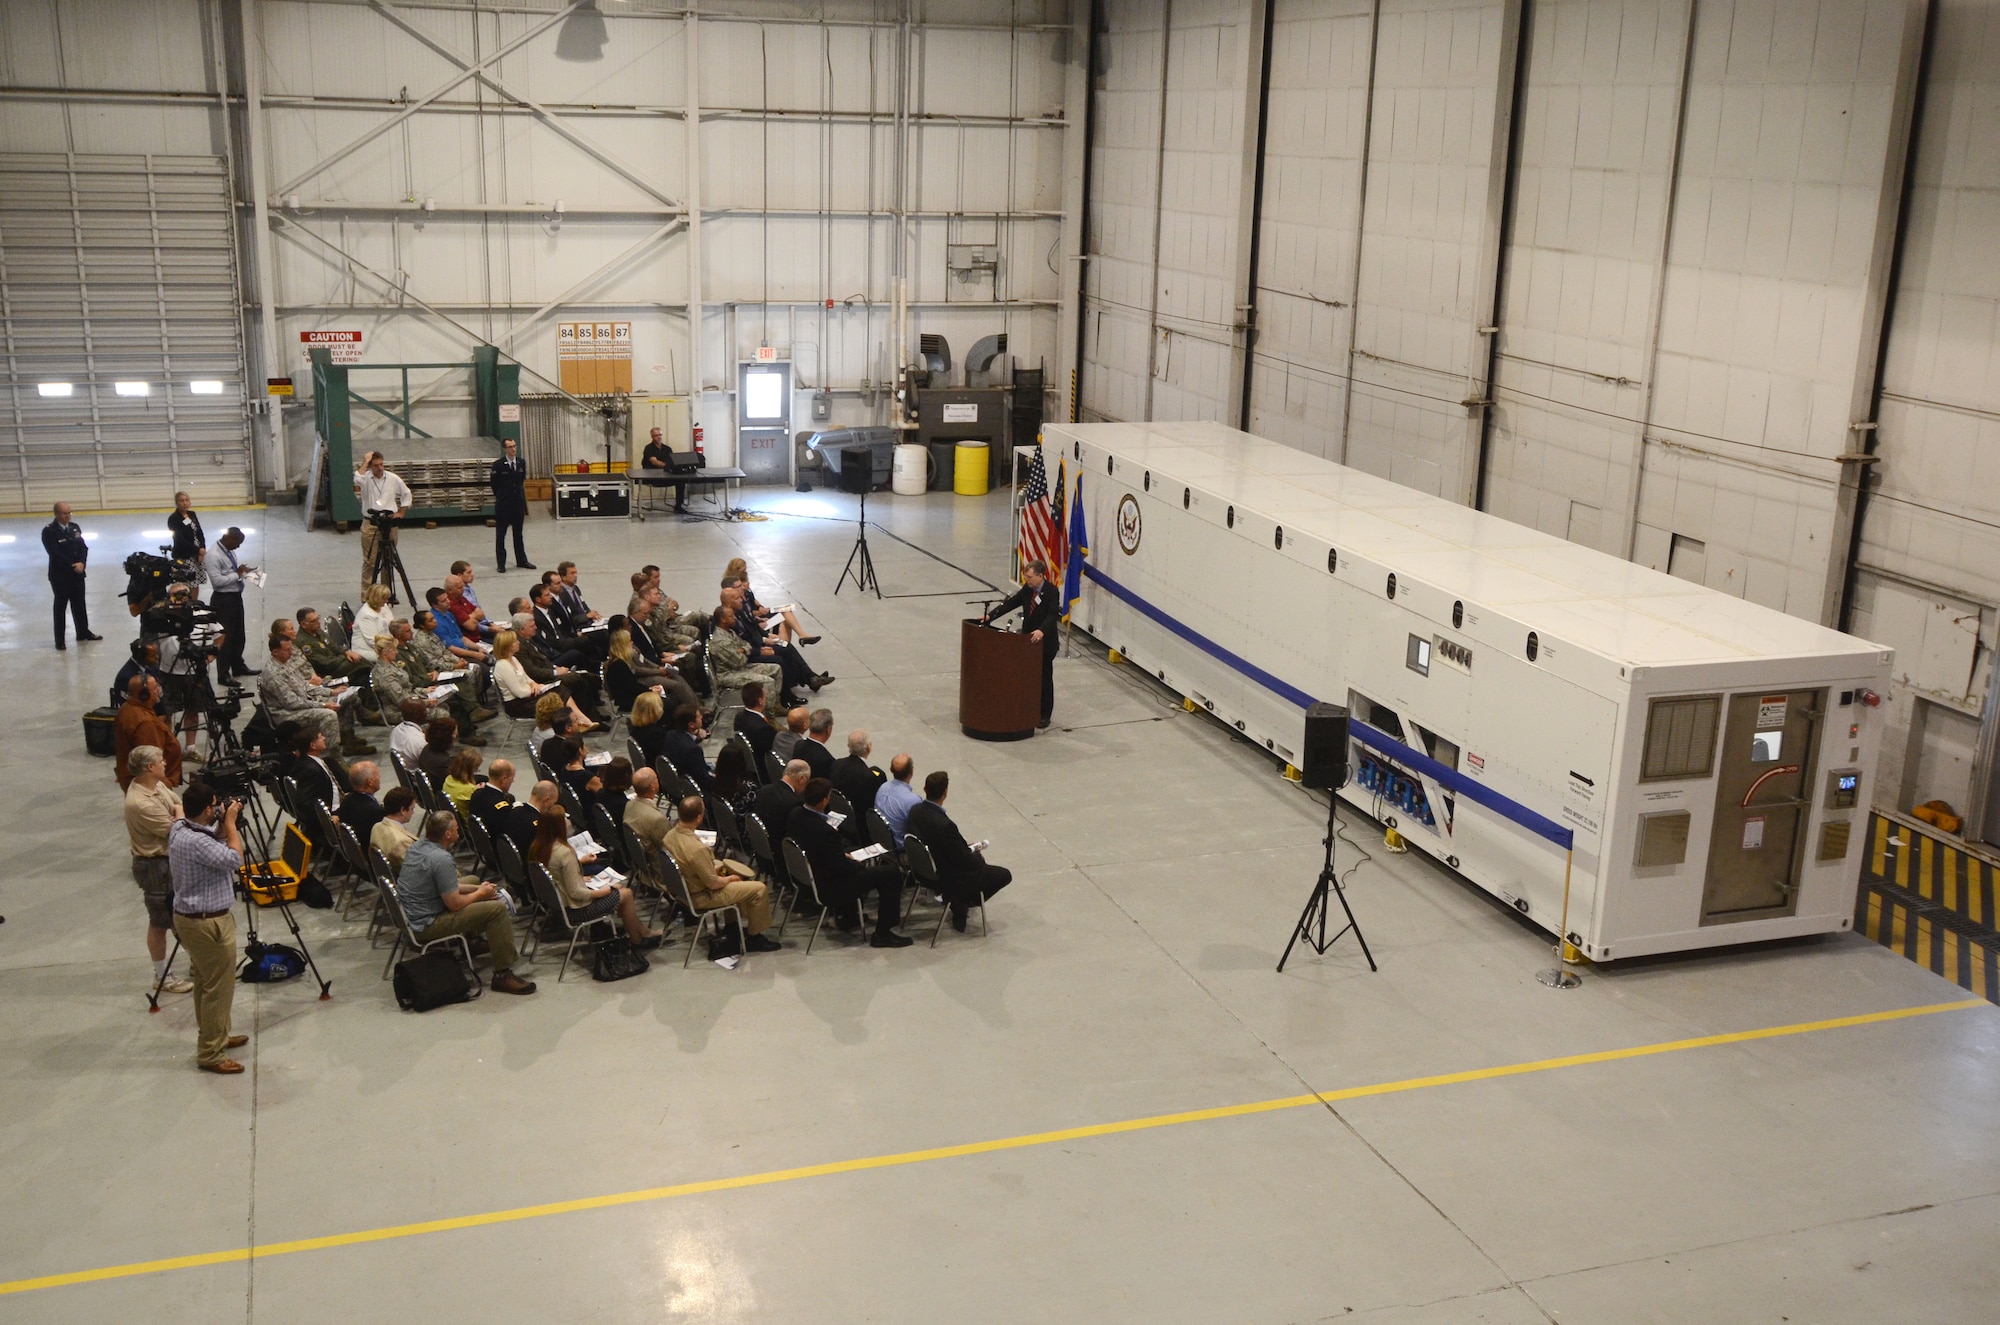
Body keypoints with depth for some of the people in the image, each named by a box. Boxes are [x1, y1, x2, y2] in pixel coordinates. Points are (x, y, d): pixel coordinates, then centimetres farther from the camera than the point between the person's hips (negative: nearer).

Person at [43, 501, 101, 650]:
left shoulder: (75, 527, 6)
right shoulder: (49, 531, -13)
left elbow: (83, 547, 5)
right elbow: (55, 554, -18)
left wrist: (82, 563, -13)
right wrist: (72, 566, -18)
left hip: (77, 573, 6)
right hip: (60, 575, -6)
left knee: (80, 604, 17)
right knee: (60, 606, 2)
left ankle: (83, 632, 32)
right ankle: (59, 640, 8)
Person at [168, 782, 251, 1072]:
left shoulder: (179, 828, 4)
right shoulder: (195, 842, -28)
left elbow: (216, 847, 16)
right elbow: (235, 859, -27)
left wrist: (223, 825, 1)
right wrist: (230, 823, -17)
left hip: (192, 917, 11)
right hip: (207, 923, -11)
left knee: (206, 983, 22)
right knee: (218, 988, -1)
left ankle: (218, 1036, 36)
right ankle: (210, 1054, 6)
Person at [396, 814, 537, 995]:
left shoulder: (417, 846, 3)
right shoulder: (442, 859, -26)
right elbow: (454, 904, -22)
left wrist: (477, 888, 10)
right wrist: (480, 894, -4)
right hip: (425, 927, -10)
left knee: (473, 880, 25)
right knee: (497, 909, -15)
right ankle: (502, 975, -10)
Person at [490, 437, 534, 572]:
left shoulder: (522, 463, 3)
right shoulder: (498, 465, -11)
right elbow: (494, 485, -1)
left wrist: (520, 495, 10)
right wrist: (501, 497, 6)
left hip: (518, 503, 4)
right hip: (503, 505, -4)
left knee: (518, 534, 13)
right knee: (500, 535, 5)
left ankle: (521, 560, 23)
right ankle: (501, 563, 11)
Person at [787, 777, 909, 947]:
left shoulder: (795, 816, -6)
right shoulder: (824, 831, -33)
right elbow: (841, 867, -24)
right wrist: (863, 865, -4)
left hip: (808, 877, 9)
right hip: (828, 889, -9)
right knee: (892, 873, -6)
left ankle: (847, 918, 39)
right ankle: (882, 934, 4)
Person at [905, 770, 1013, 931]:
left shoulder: (915, 811, -11)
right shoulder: (944, 825, -36)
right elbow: (965, 860, -24)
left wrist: (969, 851, 9)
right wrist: (978, 857, -1)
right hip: (949, 880, -9)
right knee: (1004, 875, 6)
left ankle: (958, 901, 25)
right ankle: (961, 903, 14)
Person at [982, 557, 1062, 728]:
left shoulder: (1051, 591, -19)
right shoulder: (1027, 589, 1)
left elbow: (1053, 615, -30)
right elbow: (1011, 603, 2)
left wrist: (1042, 630, -47)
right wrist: (990, 615, -9)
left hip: (1045, 641, -6)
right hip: (1028, 639, 6)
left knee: (1044, 678, 4)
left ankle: (1044, 715, 14)